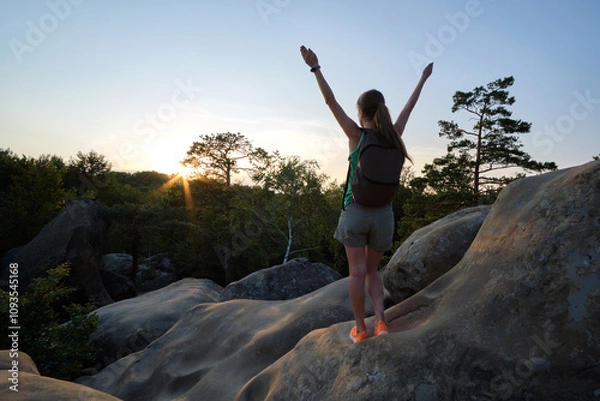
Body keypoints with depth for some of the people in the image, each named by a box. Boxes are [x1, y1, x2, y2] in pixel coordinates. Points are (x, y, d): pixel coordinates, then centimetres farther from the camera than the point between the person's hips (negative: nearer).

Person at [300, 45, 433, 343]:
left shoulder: (357, 135, -8)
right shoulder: (393, 136, 1)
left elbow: (331, 102, -10)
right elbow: (409, 107, 16)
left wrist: (315, 68, -9)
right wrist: (423, 79, 30)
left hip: (355, 212, -3)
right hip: (383, 214, 4)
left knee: (357, 272, 5)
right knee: (372, 271, 18)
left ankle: (360, 328, 12)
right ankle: (380, 321, 4)